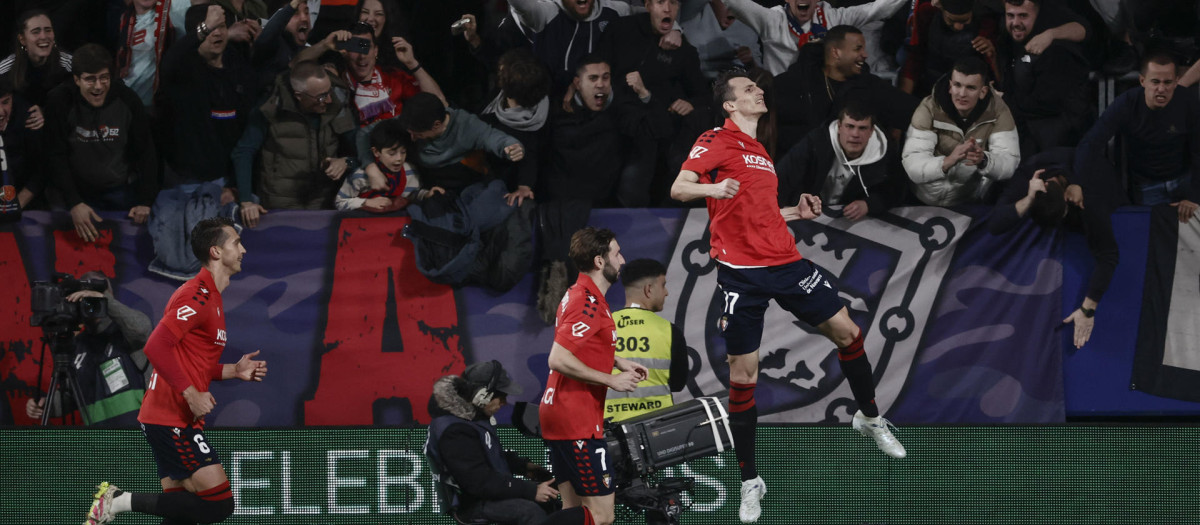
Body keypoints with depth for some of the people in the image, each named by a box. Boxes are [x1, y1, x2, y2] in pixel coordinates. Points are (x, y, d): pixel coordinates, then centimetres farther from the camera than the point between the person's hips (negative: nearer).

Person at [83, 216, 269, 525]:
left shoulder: (211, 298, 19)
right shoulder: (197, 295, -13)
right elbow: (156, 347, -22)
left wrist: (234, 370, 13)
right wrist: (191, 393, -23)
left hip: (177, 421, 10)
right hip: (172, 419, -10)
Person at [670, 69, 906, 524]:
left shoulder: (758, 151, 20)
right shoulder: (717, 142, -3)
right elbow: (678, 189, -15)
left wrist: (796, 212, 15)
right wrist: (714, 188, -34)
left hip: (784, 261, 7)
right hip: (741, 273, -7)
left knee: (846, 331, 5)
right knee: (743, 376, -4)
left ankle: (870, 418, 30)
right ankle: (749, 482, 6)